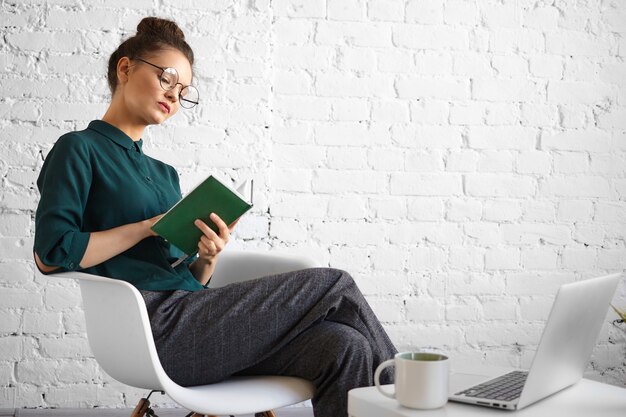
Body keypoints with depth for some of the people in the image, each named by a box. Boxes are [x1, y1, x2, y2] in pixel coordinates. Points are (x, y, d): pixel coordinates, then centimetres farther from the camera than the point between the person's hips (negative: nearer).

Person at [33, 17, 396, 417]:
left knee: (343, 347, -17)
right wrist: (149, 227, -7)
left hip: (193, 324, 7)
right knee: (334, 285, -11)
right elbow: (51, 252, -11)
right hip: (157, 329, -7)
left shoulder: (164, 174, 25)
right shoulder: (79, 149, 4)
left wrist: (207, 259, -4)